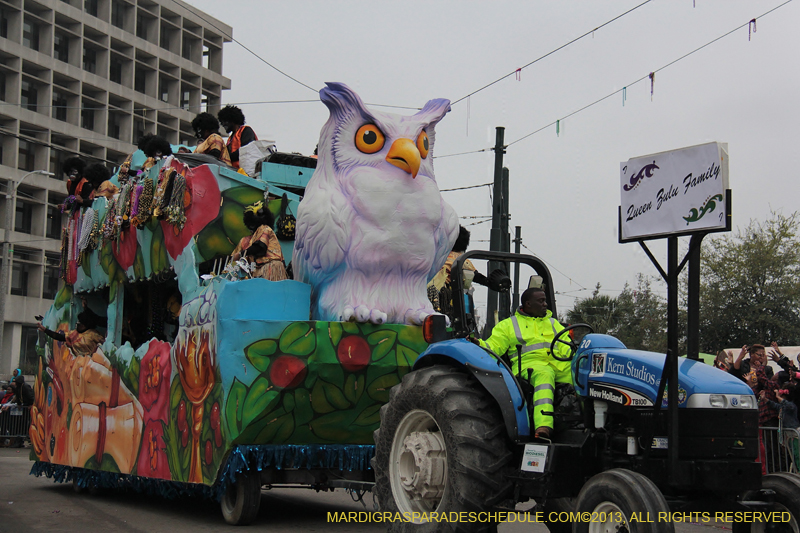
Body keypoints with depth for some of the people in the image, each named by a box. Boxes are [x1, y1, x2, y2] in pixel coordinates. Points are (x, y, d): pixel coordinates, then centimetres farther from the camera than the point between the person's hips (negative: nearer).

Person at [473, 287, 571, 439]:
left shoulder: (553, 323, 32)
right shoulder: (509, 324, 22)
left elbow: (566, 347, 20)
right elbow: (493, 347, 11)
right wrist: (478, 344, -11)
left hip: (560, 364, 4)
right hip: (529, 363, -4)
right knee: (544, 375, -39)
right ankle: (543, 428, -56)